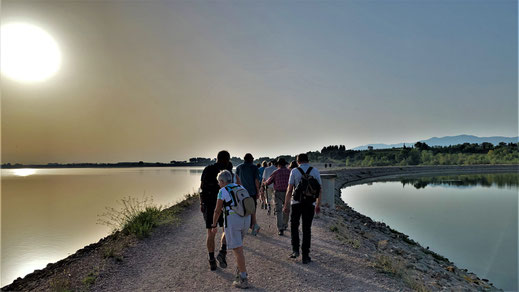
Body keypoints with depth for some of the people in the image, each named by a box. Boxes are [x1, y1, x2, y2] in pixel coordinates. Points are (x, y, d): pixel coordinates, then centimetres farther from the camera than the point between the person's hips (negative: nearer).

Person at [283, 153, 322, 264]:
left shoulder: (294, 171, -3)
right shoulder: (315, 171, 4)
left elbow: (289, 190, -5)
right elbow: (320, 190, 6)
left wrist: (286, 205, 1)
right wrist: (318, 205, 16)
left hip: (296, 203, -2)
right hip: (310, 204, 2)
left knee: (294, 225, 18)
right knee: (307, 229, 10)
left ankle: (295, 249, 10)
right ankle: (305, 256, 14)